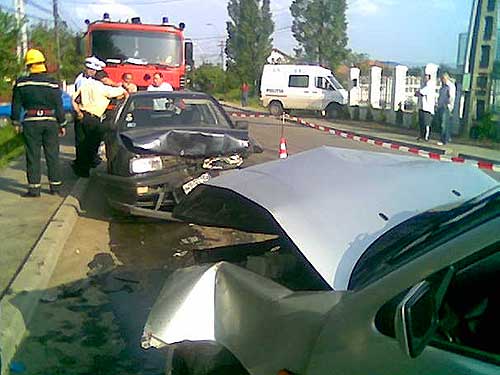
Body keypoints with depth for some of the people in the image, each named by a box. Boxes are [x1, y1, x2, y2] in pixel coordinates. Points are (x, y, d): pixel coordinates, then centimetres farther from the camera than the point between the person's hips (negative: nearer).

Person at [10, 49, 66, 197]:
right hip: (50, 122, 1)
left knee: (33, 156, 5)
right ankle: (55, 186, 13)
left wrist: (16, 123, 13)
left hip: (31, 123, -1)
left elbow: (16, 106, 2)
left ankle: (34, 188, 5)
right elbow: (59, 106, -1)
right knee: (53, 155, 8)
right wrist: (62, 124, 7)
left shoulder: (21, 83, -3)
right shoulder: (53, 83, -4)